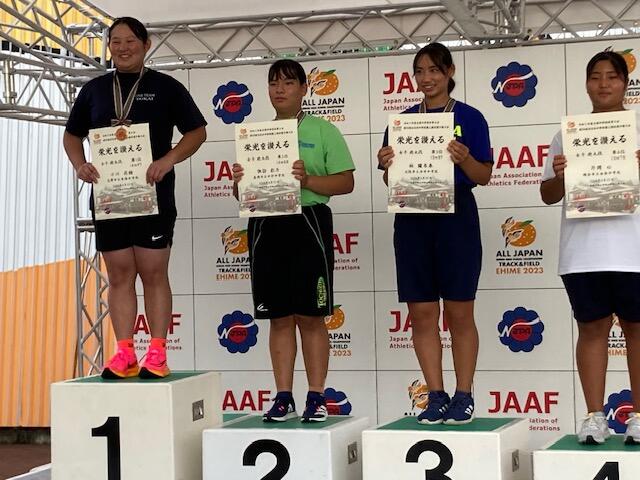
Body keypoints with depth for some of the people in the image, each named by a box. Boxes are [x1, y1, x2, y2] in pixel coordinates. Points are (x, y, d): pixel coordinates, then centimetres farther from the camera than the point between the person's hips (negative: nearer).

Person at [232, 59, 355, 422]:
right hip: (266, 226, 4)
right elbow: (243, 194, 18)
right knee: (279, 317, 6)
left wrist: (308, 180, -18)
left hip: (308, 222, -4)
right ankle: (284, 398, 11)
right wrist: (239, 182, -5)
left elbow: (346, 182, -4)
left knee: (310, 316, -1)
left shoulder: (322, 131, 3)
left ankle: (316, 398, 6)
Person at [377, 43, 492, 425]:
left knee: (459, 312, 0)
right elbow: (392, 181, 11)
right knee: (422, 313, 3)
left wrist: (464, 158, -22)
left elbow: (484, 177, -2)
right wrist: (386, 165, -10)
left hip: (456, 217, -3)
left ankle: (463, 397, 7)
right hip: (413, 220, 3)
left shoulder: (469, 118, 2)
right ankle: (436, 397, 10)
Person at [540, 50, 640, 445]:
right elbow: (549, 196, 14)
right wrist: (558, 176, -8)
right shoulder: (569, 134, 13)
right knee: (592, 327, 2)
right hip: (583, 251, 1)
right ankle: (595, 416, 6)